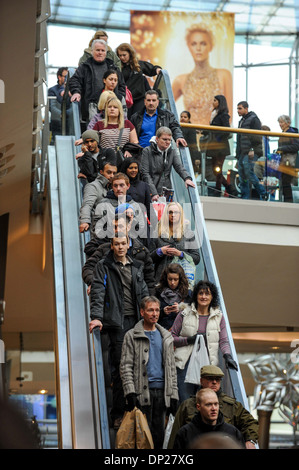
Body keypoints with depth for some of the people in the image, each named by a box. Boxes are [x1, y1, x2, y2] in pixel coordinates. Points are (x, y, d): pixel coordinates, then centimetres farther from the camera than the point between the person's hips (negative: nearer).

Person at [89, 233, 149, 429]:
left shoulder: (137, 267, 17)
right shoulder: (103, 266, 3)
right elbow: (98, 292, -7)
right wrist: (96, 317, -19)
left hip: (136, 320, 5)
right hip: (117, 321, -5)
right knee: (119, 368, -6)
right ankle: (118, 414, 1)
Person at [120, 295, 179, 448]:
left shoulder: (165, 336, 15)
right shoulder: (132, 336, 1)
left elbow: (171, 367, 17)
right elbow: (125, 366, -4)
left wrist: (173, 395, 10)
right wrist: (130, 393, -14)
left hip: (161, 392, 4)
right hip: (142, 392, -4)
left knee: (159, 434, 6)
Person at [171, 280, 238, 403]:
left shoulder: (218, 316, 11)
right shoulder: (185, 313, 6)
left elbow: (223, 341, 6)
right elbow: (171, 337, 7)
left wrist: (227, 356, -13)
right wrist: (189, 340, -8)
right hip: (185, 363, -1)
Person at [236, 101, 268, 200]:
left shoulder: (254, 119, -5)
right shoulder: (241, 121, 22)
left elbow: (257, 137, -13)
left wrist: (253, 150, -20)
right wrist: (238, 153, 21)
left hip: (252, 152, -9)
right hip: (242, 153, 9)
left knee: (248, 171, -17)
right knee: (242, 174, 3)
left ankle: (263, 193, -8)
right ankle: (244, 197, 6)